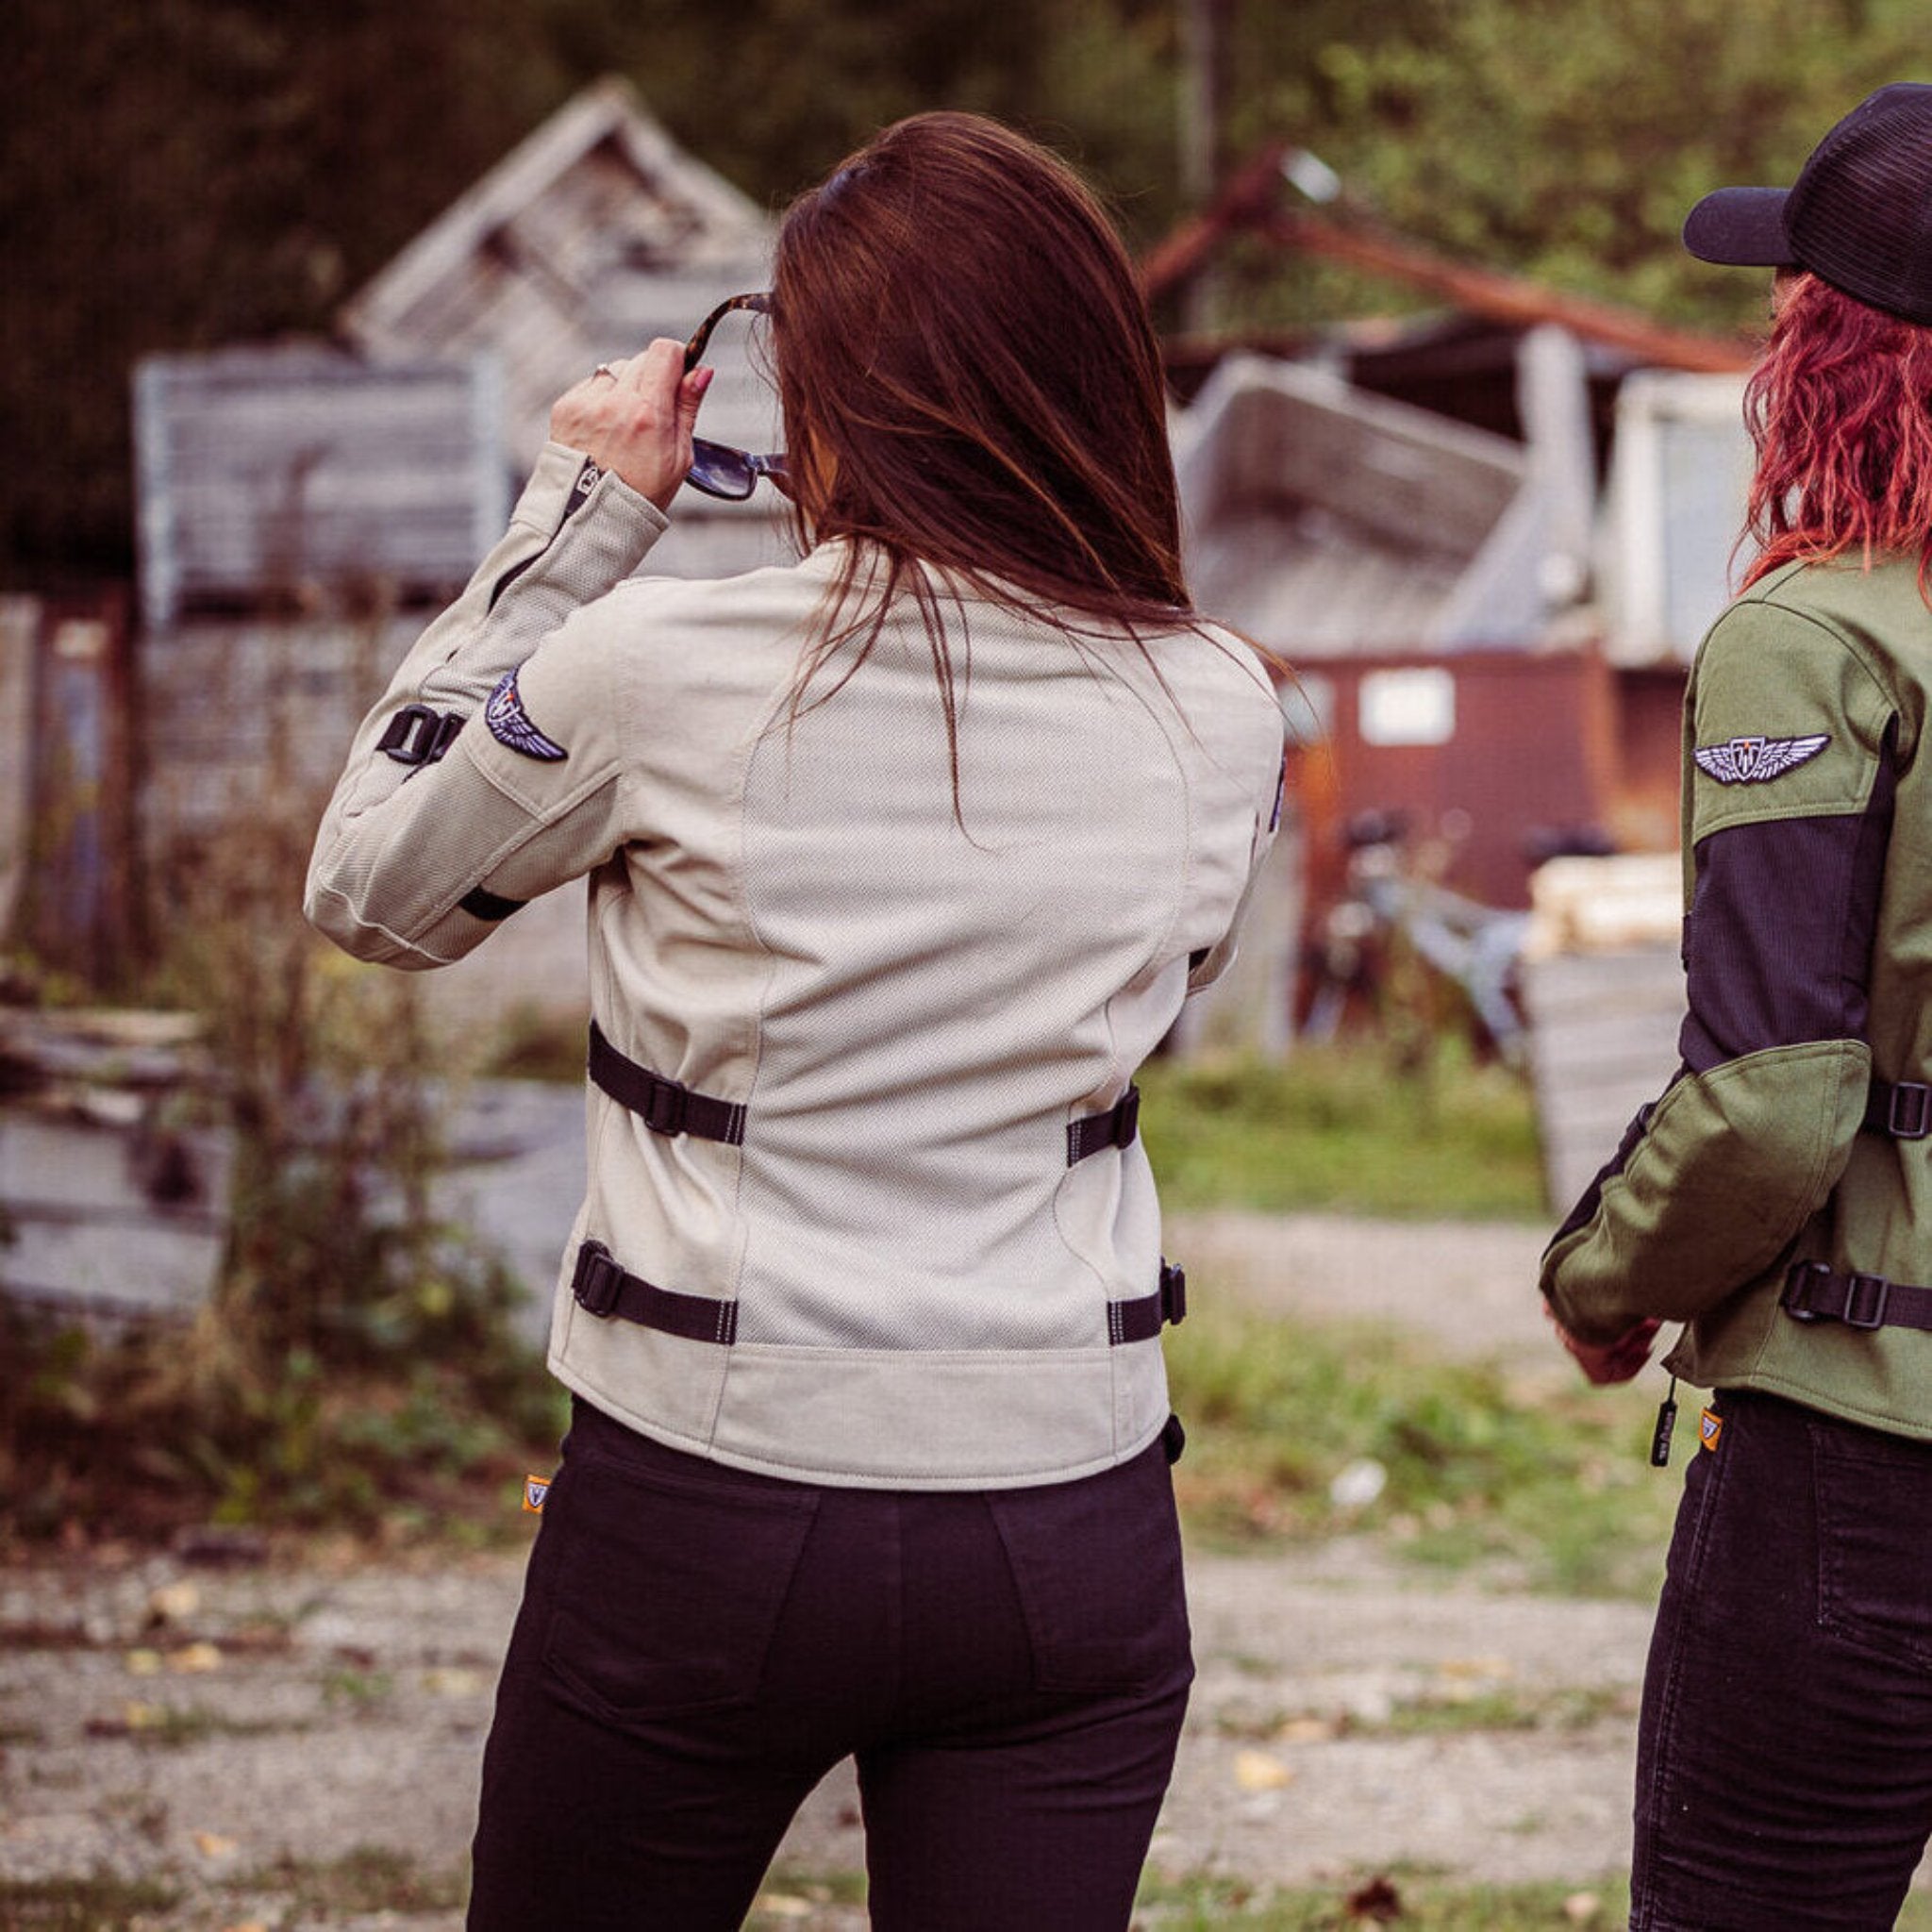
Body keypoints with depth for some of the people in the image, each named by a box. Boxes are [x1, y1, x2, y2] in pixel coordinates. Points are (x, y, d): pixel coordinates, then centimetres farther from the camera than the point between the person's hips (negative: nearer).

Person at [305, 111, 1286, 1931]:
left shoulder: (664, 663, -12)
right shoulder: (1217, 710, -4)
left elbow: (367, 886, 5)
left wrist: (580, 517, 7)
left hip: (708, 1509, -2)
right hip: (1073, 1532, 2)